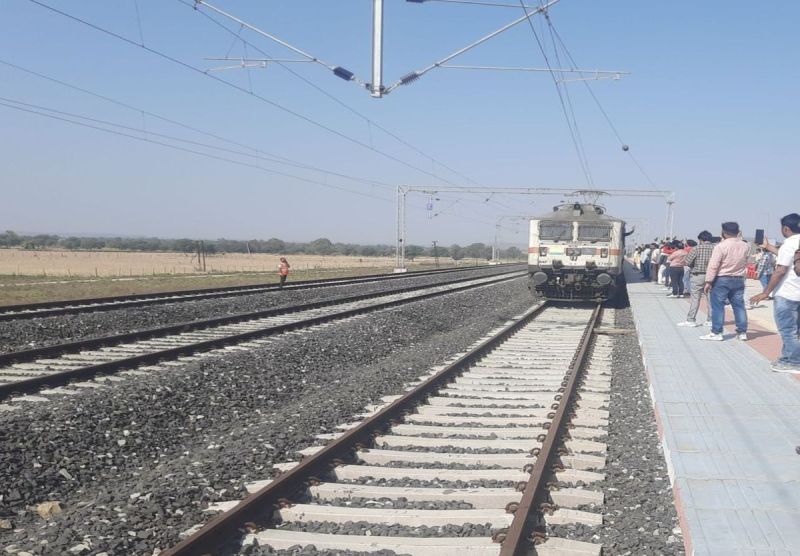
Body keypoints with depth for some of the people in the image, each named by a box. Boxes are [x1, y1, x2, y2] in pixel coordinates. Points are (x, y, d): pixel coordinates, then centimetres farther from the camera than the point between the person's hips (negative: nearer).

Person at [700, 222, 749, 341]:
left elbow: (713, 266, -16)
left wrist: (708, 282, -12)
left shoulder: (721, 246, -15)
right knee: (739, 306, 10)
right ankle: (742, 332, 13)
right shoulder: (745, 246, 3)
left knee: (718, 306, 0)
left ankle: (716, 333, 1)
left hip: (722, 279, -5)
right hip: (739, 280, 5)